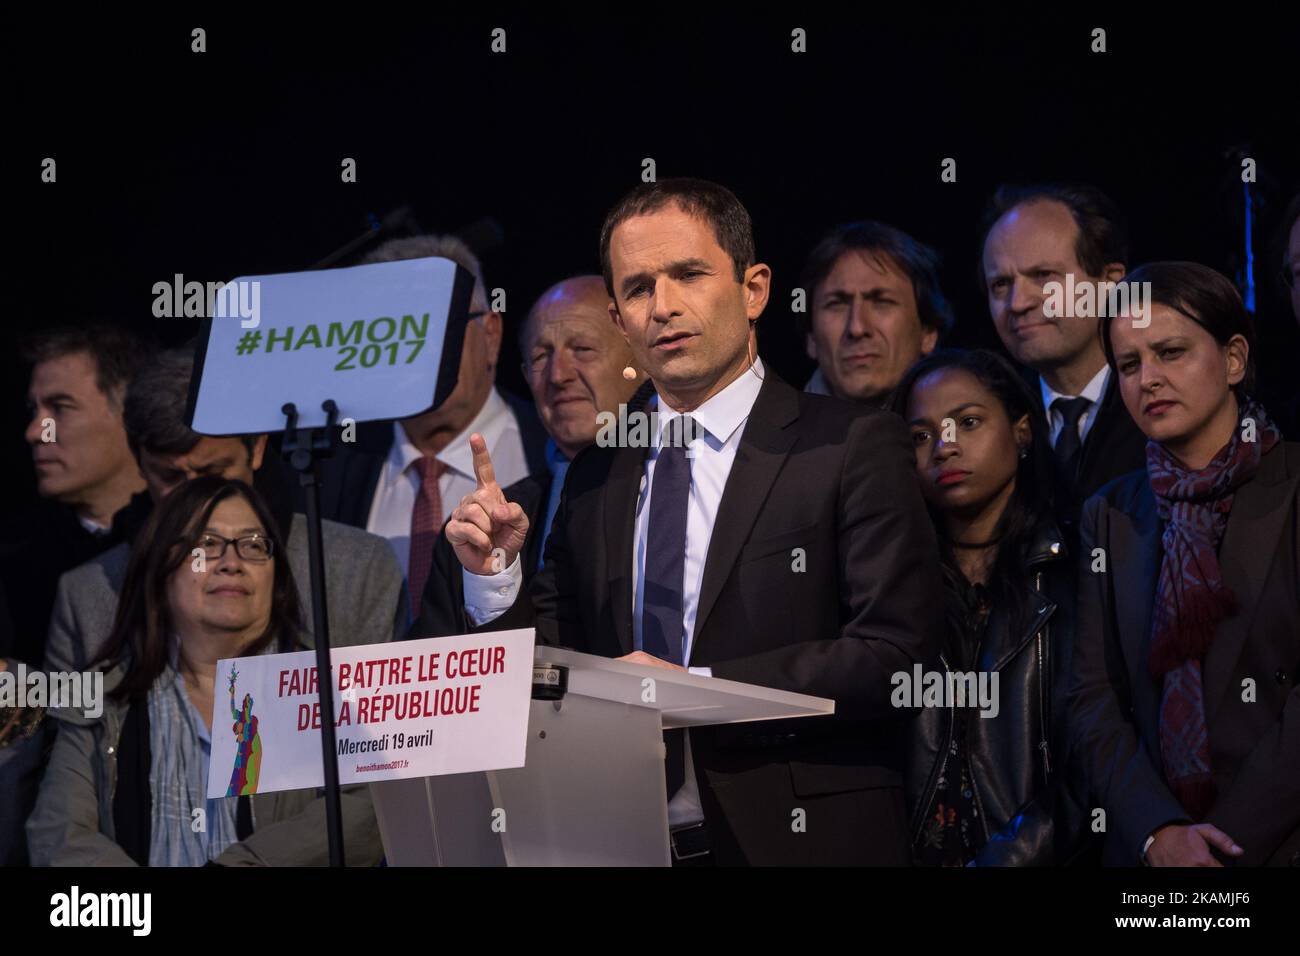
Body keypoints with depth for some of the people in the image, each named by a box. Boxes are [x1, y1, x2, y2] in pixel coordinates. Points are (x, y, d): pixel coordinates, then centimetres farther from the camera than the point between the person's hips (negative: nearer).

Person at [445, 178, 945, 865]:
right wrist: (495, 579, -6)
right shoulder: (595, 480, 11)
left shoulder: (854, 447, -4)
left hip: (798, 843, -4)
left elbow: (896, 653, -13)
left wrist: (700, 688, -17)